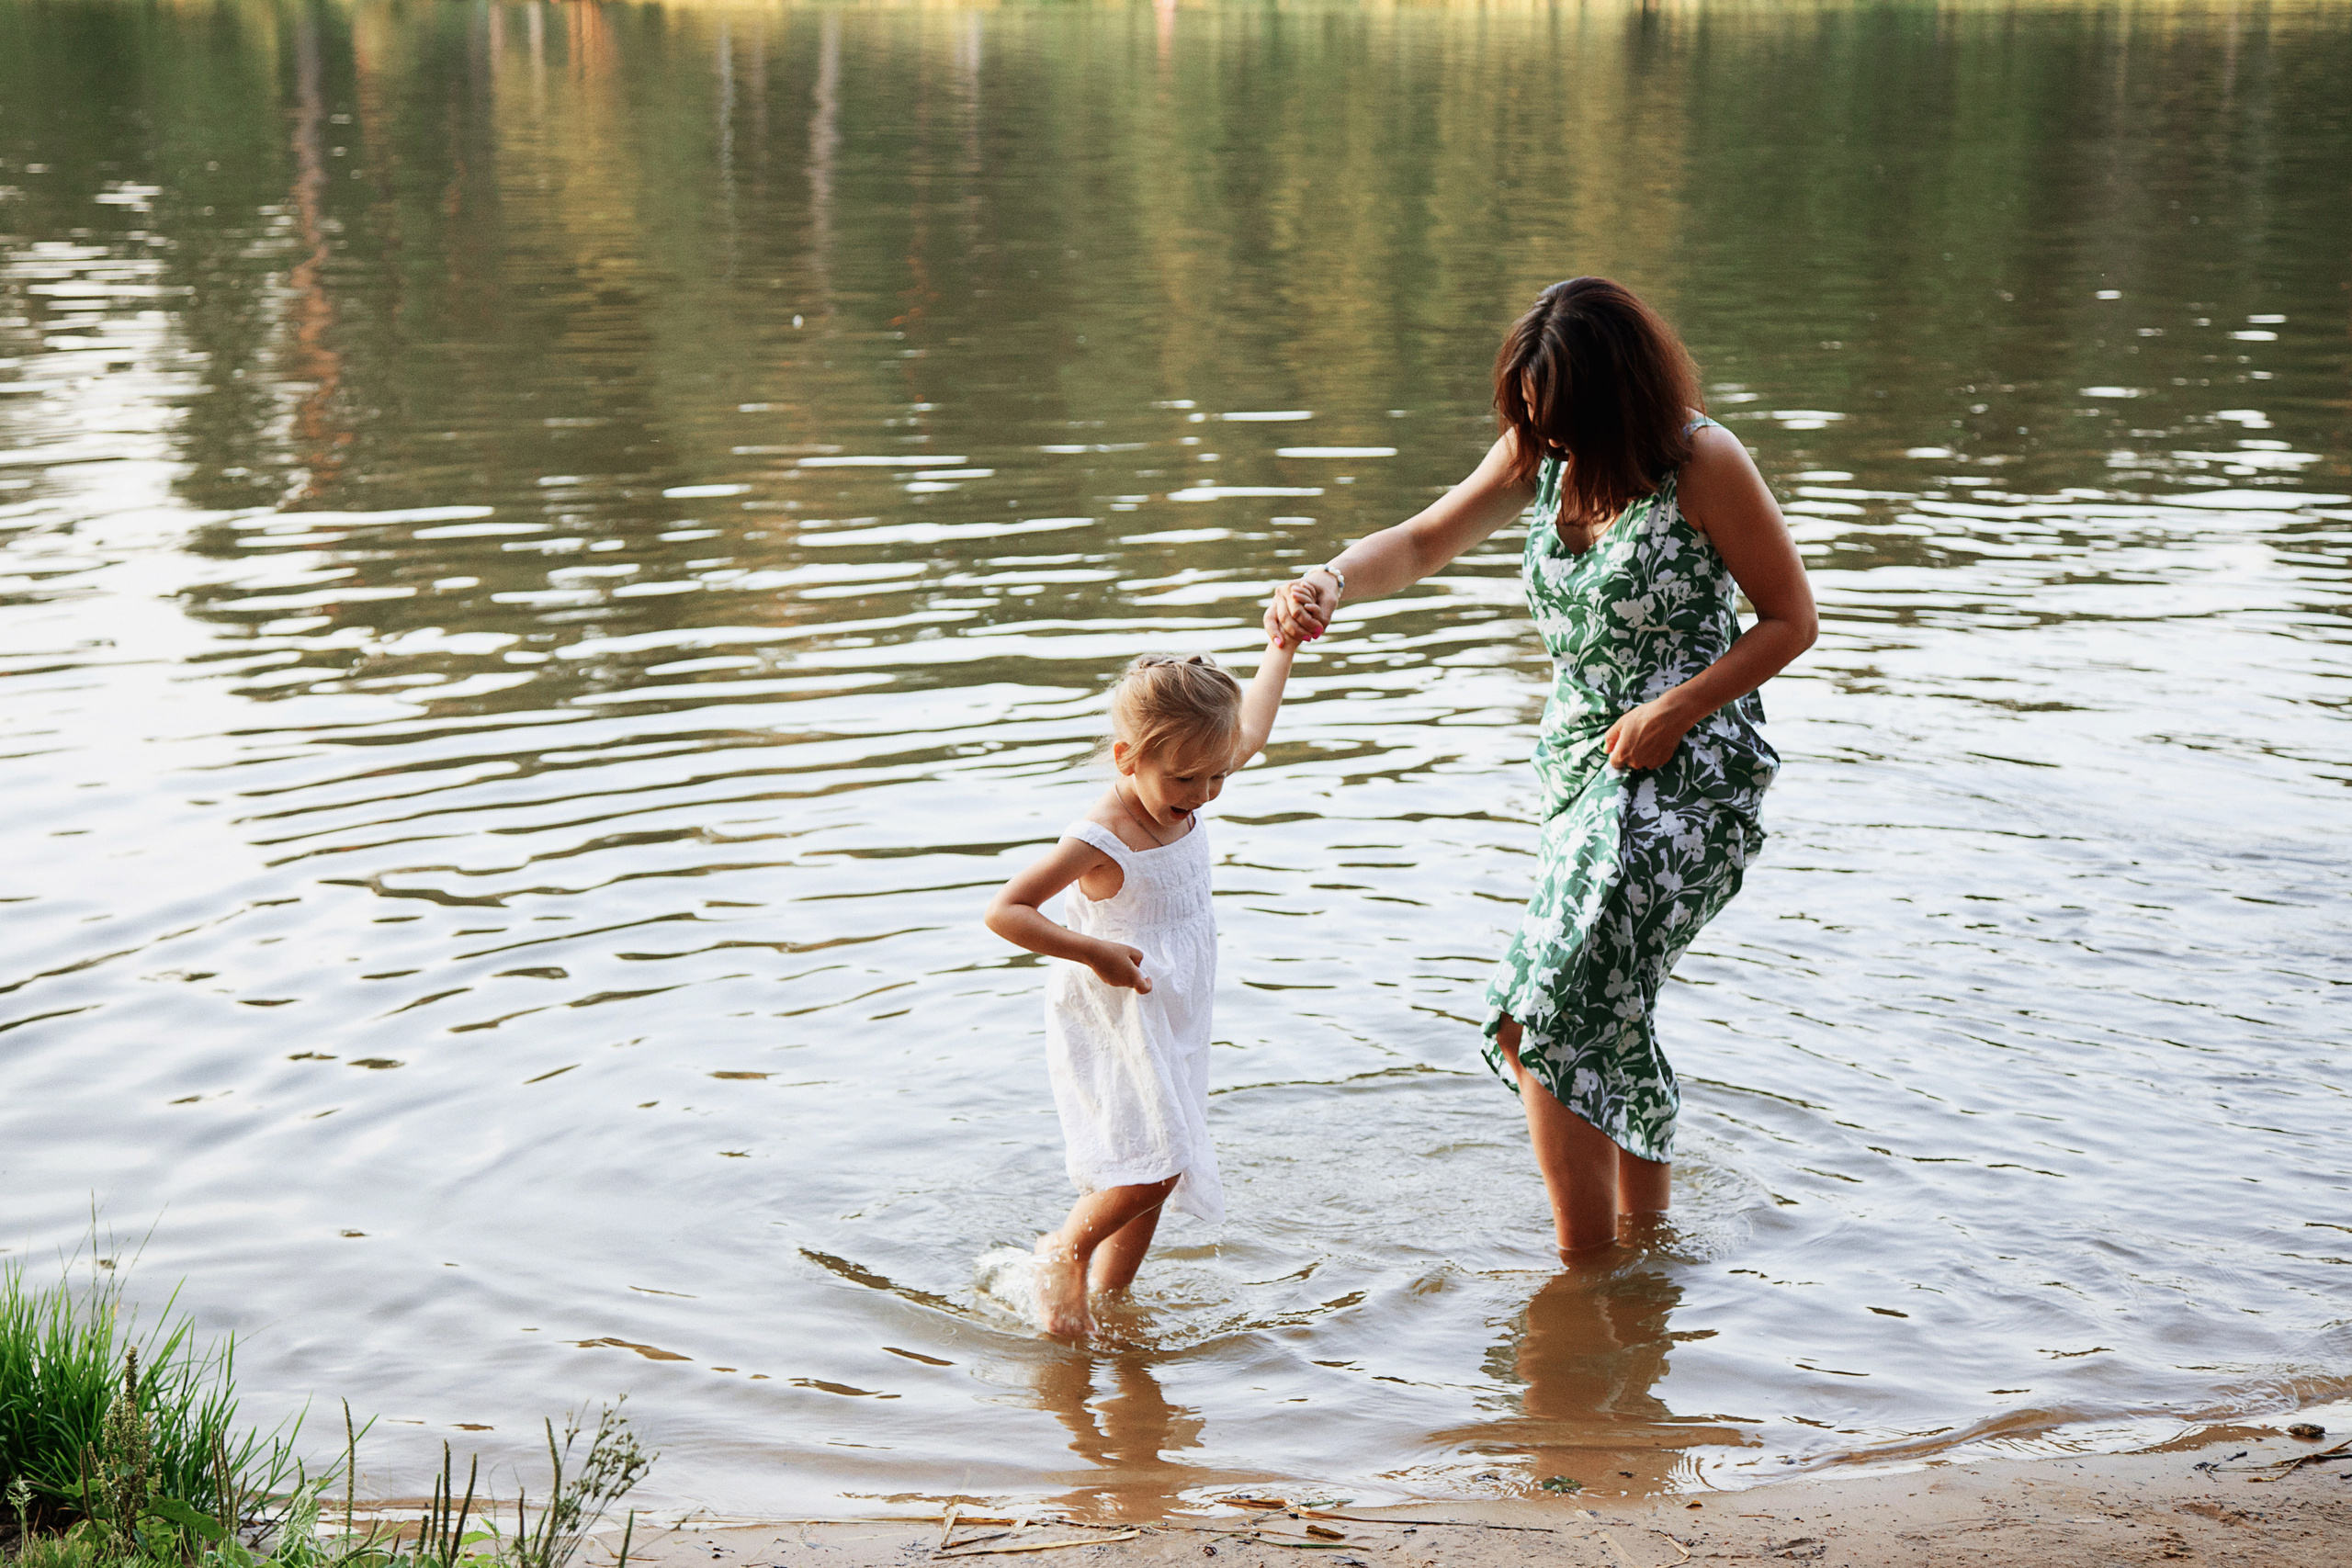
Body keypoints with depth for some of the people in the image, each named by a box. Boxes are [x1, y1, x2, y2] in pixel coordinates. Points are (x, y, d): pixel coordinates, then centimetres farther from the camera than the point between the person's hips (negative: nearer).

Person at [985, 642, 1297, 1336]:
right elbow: (1003, 911, -24)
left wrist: (1283, 647, 21)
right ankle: (1065, 1251, 7)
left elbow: (1251, 730, 19)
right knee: (1156, 1166, -17)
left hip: (1171, 1029, 8)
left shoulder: (1184, 797, 0)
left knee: (1157, 1174, 10)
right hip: (1114, 1033, -8)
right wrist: (1094, 952, -27)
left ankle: (1107, 1300, 24)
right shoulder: (1099, 842, -24)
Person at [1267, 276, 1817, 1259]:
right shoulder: (1539, 451, 4)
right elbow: (1424, 543, 3)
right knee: (1604, 1019, 15)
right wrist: (1331, 581, -18)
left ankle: (1587, 1283, -8)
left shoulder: (1702, 463, -14)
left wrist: (1673, 710, -18)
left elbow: (1791, 619, -8)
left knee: (1546, 1022, -16)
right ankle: (1644, 1241, 32)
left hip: (1686, 767, -7)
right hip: (1580, 761, 8)